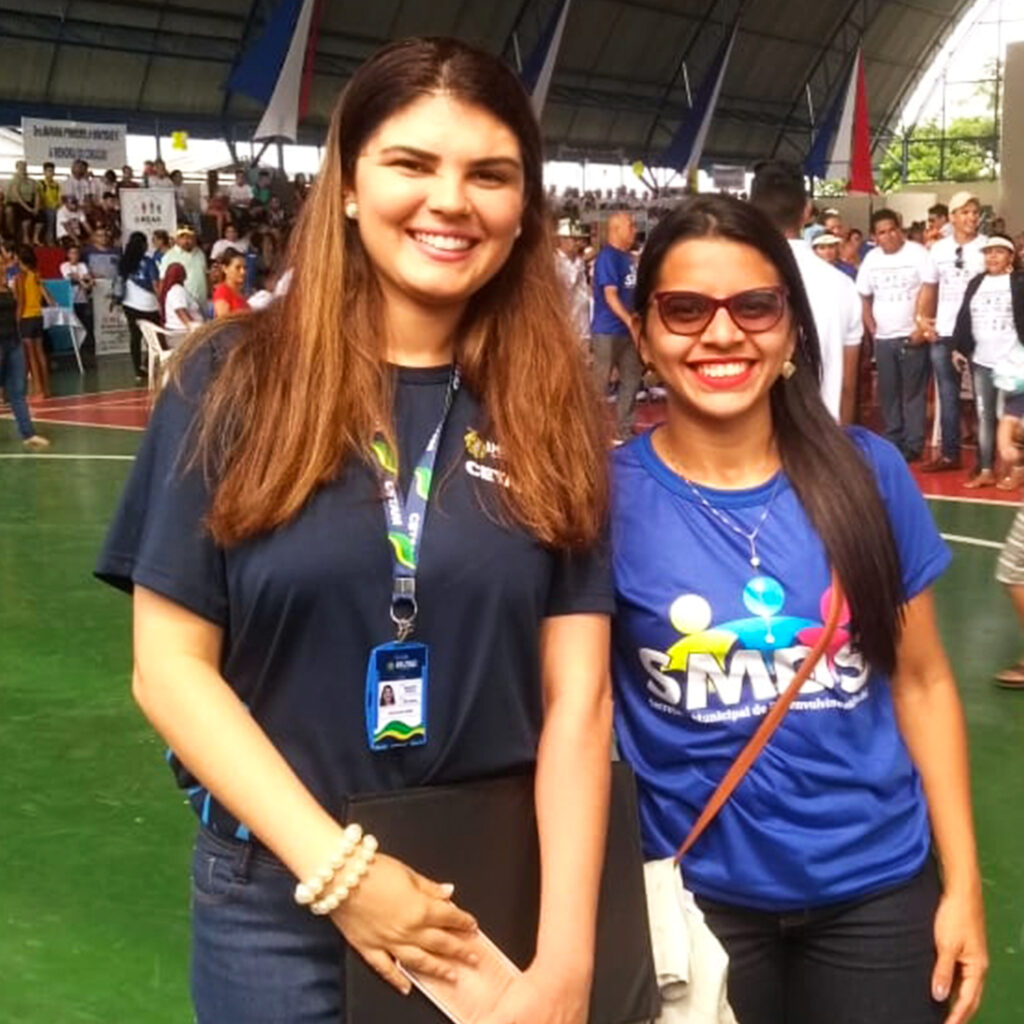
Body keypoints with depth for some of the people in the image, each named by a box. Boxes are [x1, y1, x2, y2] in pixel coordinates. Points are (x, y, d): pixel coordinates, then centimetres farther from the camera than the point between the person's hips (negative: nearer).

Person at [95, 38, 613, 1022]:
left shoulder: (552, 411, -3)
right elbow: (171, 664, -7)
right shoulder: (235, 381, -7)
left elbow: (576, 691, -7)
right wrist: (335, 866, -15)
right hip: (278, 899, -1)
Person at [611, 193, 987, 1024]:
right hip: (698, 895, -1)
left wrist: (962, 881, 2)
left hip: (877, 887, 2)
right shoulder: (608, 497, -11)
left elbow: (922, 680, 2)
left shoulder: (867, 473, -6)